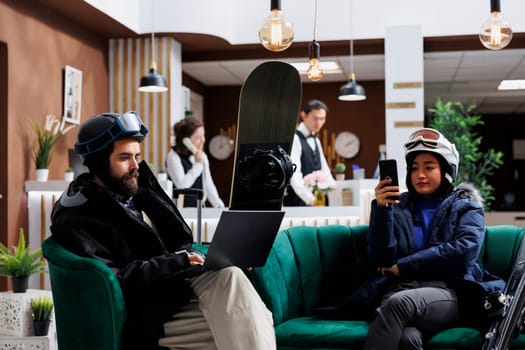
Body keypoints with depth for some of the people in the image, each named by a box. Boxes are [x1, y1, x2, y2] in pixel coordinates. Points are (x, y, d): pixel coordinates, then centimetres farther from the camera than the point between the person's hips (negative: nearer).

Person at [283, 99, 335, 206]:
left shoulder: (316, 141, 17)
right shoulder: (294, 139, -11)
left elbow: (325, 172, 15)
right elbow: (294, 175, -22)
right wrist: (310, 200, -31)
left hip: (316, 200, 8)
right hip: (298, 201, -8)